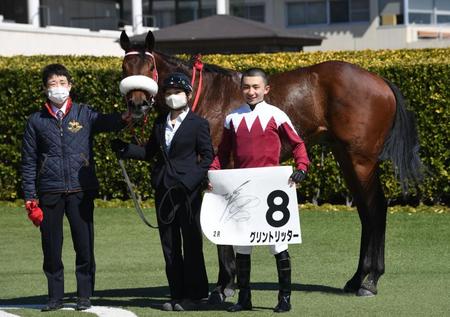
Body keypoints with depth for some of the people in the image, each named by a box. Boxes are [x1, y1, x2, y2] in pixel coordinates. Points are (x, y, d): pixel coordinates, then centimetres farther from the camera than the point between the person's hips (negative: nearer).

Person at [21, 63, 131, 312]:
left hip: (81, 191, -1)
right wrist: (30, 199, 1)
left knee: (84, 245, 1)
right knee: (51, 247, 5)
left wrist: (126, 117, -38)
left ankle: (84, 296, 12)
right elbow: (28, 163, 8)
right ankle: (55, 296, 16)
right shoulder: (36, 121, 8)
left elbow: (107, 122, -15)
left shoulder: (84, 114, 6)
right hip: (49, 193, 1)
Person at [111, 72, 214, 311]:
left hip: (187, 189, -6)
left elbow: (207, 156, -4)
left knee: (191, 243, 0)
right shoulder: (160, 123, 12)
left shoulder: (198, 124, -4)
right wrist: (125, 149, 0)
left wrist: (193, 180, -16)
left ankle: (193, 295, 7)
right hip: (163, 188, 6)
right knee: (169, 245, 8)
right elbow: (149, 152, 15)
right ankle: (177, 294, 14)